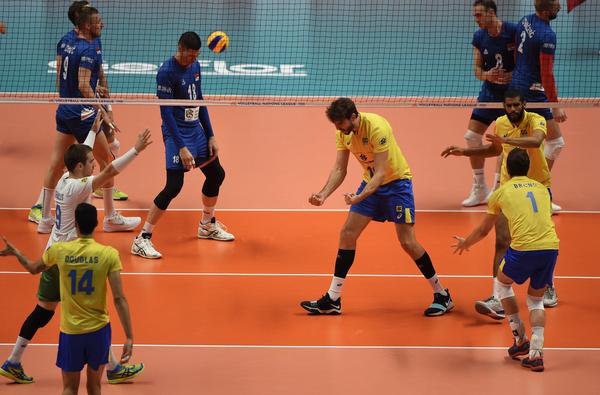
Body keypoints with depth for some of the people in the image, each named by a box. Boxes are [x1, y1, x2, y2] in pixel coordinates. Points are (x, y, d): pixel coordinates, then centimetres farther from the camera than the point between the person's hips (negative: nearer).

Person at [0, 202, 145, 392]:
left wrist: (16, 253, 33)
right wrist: (129, 337, -13)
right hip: (99, 328, -1)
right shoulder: (109, 254, -13)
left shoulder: (58, 250, -8)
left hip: (70, 331, 1)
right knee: (93, 386, 17)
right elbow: (119, 299, -16)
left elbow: (33, 268, 14)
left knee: (69, 388, 12)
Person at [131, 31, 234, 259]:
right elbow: (166, 112, -19)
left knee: (216, 174, 16)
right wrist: (181, 147, -22)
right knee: (174, 186, -17)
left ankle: (207, 225, 39)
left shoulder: (195, 66, 7)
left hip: (197, 130, 8)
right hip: (177, 134, -8)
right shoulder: (167, 72, -18)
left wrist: (210, 136, 12)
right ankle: (142, 239, -11)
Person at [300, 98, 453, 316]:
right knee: (347, 234, -2)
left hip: (396, 182, -7)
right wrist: (323, 194, -20)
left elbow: (381, 173, -31)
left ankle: (441, 294, 5)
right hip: (370, 182, 7)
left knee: (407, 242, -10)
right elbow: (339, 169, -4)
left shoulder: (377, 127, -29)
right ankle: (332, 300, 2)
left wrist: (360, 197, -43)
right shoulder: (343, 132, -8)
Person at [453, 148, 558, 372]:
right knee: (536, 299, 22)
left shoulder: (502, 192, 12)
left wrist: (465, 243, 43)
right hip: (551, 246, 3)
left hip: (523, 248, -3)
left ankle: (520, 339, 22)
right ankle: (536, 353, 6)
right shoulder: (542, 189, 21)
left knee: (502, 283, 27)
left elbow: (483, 230, 23)